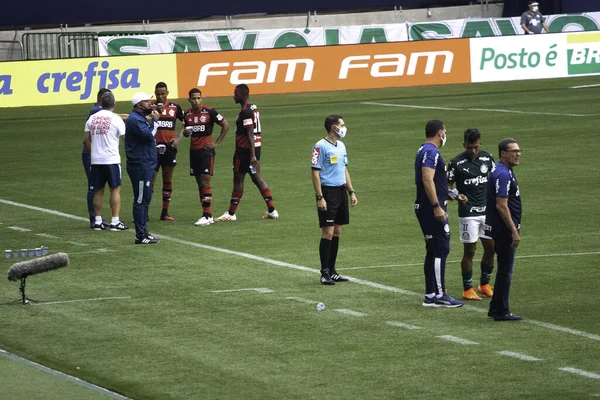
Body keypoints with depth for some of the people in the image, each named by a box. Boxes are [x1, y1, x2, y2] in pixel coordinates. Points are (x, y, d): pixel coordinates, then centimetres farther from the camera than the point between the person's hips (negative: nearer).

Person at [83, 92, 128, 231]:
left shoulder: (92, 118, 6)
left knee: (98, 190, 10)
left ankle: (97, 221, 11)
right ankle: (115, 221, -2)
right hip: (111, 160, -4)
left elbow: (86, 140, 8)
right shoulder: (116, 119, -7)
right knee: (115, 189, 2)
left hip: (96, 160, 4)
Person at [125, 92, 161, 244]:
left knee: (145, 199, 15)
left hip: (146, 165, 11)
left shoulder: (141, 118, 19)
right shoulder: (134, 119, -15)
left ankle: (143, 232, 22)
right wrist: (154, 120, -12)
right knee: (141, 200, -8)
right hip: (140, 165, -11)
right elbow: (149, 135, -24)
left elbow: (149, 137, 22)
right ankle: (141, 236, -7)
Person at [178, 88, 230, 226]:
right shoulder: (187, 114, 7)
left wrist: (217, 143, -4)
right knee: (200, 183, 7)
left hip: (206, 151, -6)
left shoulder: (209, 112, -9)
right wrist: (184, 132, -5)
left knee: (205, 183, -11)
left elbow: (225, 125, -2)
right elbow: (184, 131, 20)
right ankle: (208, 214, 12)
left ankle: (206, 216, -12)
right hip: (193, 151, 6)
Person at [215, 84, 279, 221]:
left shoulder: (246, 112, -17)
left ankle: (231, 214, 4)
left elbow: (250, 134, -22)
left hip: (245, 149, -10)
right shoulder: (254, 108, 13)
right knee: (257, 178, 12)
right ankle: (272, 211, 10)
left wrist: (252, 155, -25)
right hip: (256, 147, 10)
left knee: (238, 180, -2)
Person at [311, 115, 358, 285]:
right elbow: (315, 173, -13)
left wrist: (351, 192, 16)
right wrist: (320, 198, -18)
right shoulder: (321, 147, -11)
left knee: (337, 232, 9)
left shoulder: (341, 146, 14)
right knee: (328, 232, -7)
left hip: (341, 191, 8)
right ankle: (325, 273, -2)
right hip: (328, 192, -8)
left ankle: (332, 271, 16)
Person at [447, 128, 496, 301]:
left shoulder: (487, 158, 4)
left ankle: (485, 285, 23)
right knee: (469, 250, -2)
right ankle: (467, 289, 8)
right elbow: (447, 187, -6)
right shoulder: (456, 163, -9)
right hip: (468, 213, -5)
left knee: (491, 248, 7)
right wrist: (456, 196, -27)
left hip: (487, 210, 5)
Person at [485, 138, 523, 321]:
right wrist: (514, 231, -23)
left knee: (504, 269, 16)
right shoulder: (503, 174, -18)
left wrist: (514, 229, 22)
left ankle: (496, 309, 21)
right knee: (505, 270, -4)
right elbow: (501, 205, -23)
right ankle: (501, 311, 1)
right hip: (503, 229, -10)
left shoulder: (505, 172, 15)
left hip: (501, 229, 10)